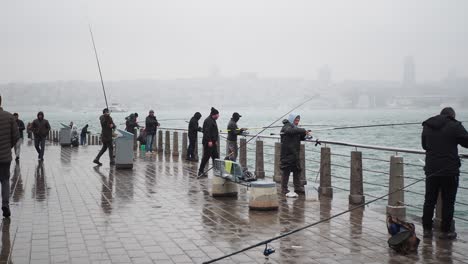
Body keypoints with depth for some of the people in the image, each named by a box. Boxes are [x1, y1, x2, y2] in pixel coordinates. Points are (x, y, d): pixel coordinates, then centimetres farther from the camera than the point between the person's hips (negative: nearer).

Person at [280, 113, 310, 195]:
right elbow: (290, 131, -34)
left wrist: (304, 134, -2)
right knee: (286, 171, -5)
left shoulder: (294, 127, 18)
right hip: (287, 154, -9)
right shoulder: (286, 127, -10)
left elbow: (300, 138, 20)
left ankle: (297, 187, 18)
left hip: (295, 154, 9)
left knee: (297, 170, 11)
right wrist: (303, 131, -35)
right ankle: (284, 189, 2)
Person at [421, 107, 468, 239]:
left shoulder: (426, 126, 7)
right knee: (448, 202, 6)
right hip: (450, 170, -4)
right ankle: (446, 231, 11)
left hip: (431, 170, 4)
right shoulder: (455, 126, -9)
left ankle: (427, 229, 16)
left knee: (429, 201, 12)